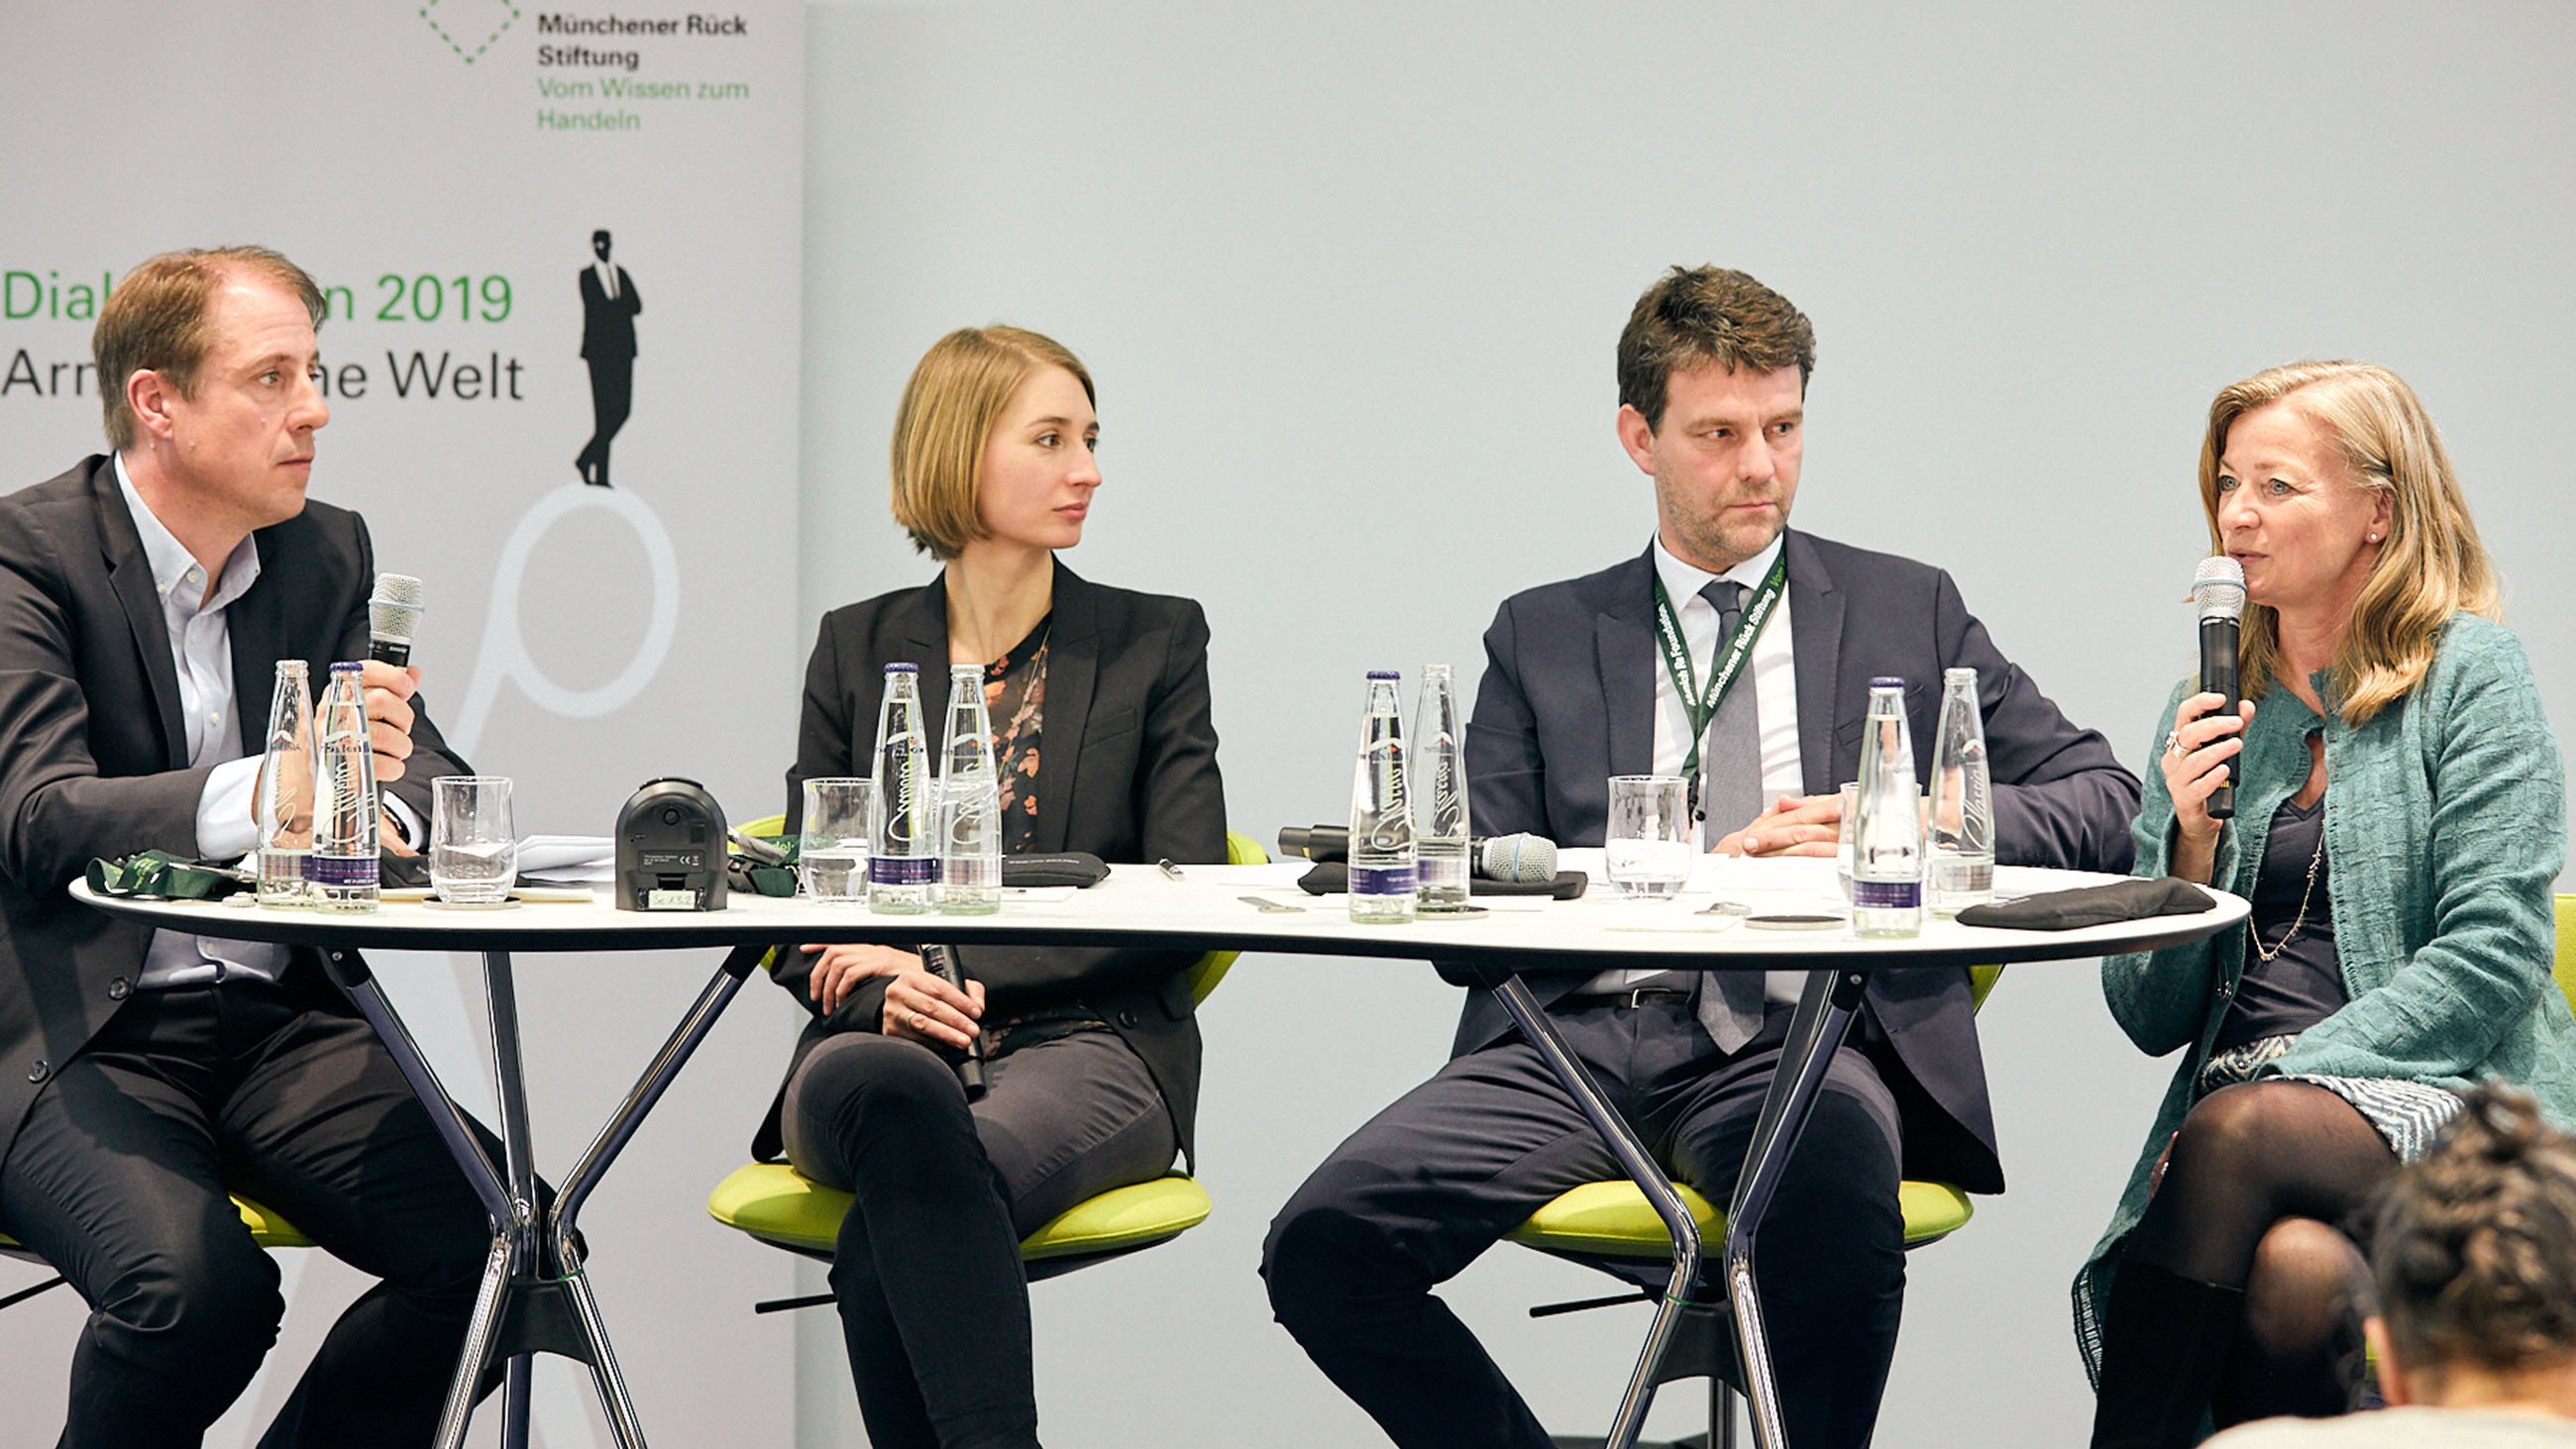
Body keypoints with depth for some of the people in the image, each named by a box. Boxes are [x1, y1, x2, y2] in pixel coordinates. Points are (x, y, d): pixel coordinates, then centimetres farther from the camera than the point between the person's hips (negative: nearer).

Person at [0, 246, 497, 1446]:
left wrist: (381, 808, -19)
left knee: (491, 1225, -18)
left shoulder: (330, 555, 11)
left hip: (282, 1022, 5)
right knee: (193, 1282, -31)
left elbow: (435, 781, 7)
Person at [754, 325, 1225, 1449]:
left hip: (1088, 1045, -1)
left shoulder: (1155, 642, 11)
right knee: (892, 1093, -39)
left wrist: (967, 971, -10)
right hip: (886, 1050, 1)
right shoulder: (858, 649, 16)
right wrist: (889, 992, -12)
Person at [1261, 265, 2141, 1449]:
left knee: (1839, 1213, -38)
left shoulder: (1907, 612, 18)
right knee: (1322, 1248, -23)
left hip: (1796, 1048, -1)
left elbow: (2103, 802, 13)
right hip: (1581, 1039, 2)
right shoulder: (1543, 637, 18)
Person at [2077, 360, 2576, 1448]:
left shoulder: (2468, 675, 3)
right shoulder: (2213, 705, 18)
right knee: (2295, 1264, -33)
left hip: (2449, 1098, -3)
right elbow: (2150, 1019, 15)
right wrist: (2192, 843, -2)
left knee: (2237, 1135, -34)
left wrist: (2284, 1082, -16)